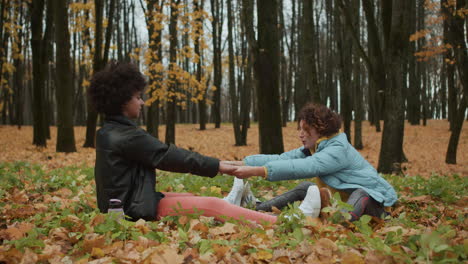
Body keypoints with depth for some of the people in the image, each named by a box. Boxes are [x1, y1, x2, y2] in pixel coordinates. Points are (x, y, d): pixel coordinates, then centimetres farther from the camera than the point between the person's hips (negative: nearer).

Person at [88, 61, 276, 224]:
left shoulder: (109, 132, 11)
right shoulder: (127, 136, -20)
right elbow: (167, 155, -17)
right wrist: (216, 166, -9)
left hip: (126, 201, 10)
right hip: (135, 209, -10)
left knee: (191, 197, 15)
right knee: (211, 205, -14)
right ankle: (280, 224, -14)